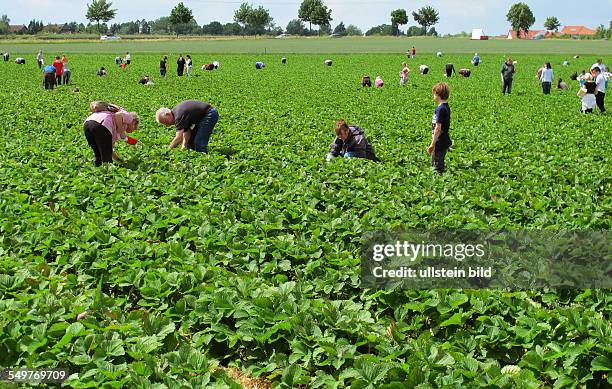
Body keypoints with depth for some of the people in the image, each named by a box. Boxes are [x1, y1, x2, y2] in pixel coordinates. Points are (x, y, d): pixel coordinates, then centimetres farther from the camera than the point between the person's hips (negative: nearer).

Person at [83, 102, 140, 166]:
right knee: (107, 160, 0)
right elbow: (118, 115, -5)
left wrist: (122, 162, 39)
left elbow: (110, 150, 36)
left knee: (98, 157, 20)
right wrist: (121, 132, 5)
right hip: (101, 127, -8)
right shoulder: (129, 117, 20)